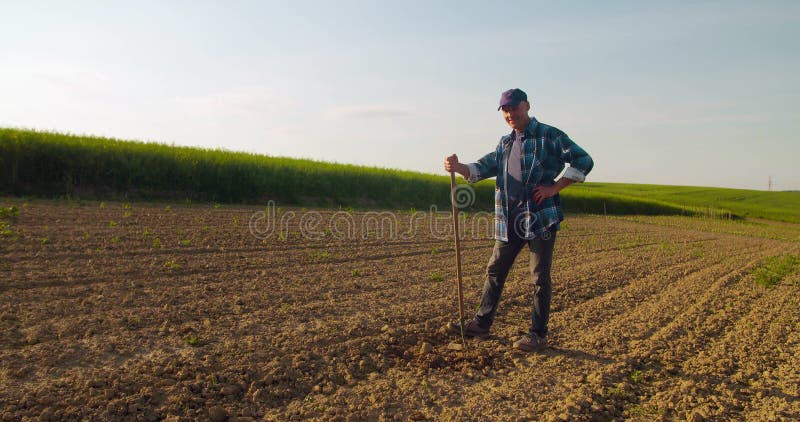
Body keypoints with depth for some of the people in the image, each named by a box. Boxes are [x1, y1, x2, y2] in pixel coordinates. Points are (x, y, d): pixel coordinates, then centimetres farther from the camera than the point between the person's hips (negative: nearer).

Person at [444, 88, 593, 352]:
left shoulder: (549, 136, -3)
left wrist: (554, 188, -11)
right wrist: (459, 167, -9)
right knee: (495, 270, 10)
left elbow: (584, 161, -6)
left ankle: (538, 334, 14)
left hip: (540, 218, -6)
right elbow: (483, 168, 11)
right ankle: (481, 324, 22)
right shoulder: (505, 143, 17)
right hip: (509, 221, 6)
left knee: (540, 277, 2)